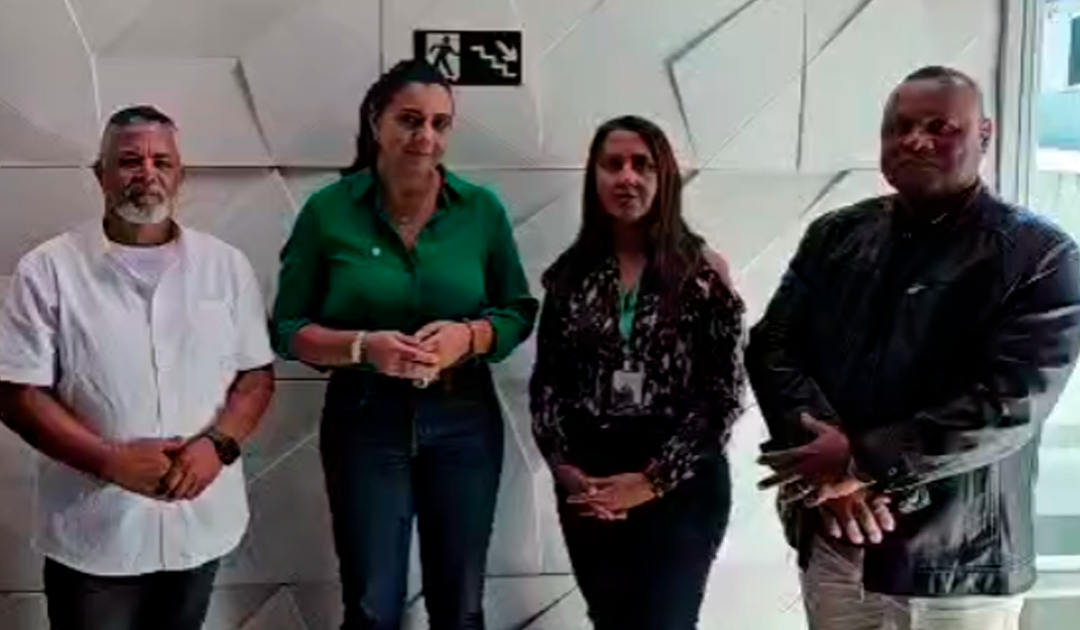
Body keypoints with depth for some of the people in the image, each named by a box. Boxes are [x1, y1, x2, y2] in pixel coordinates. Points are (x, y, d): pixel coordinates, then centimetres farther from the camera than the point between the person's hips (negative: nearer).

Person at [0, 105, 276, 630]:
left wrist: (218, 444, -15)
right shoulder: (49, 270, -6)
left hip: (200, 522, 3)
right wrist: (111, 460, -19)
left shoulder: (226, 265, 2)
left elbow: (256, 375, 4)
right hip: (94, 534, -2)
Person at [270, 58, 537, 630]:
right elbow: (288, 329, -2)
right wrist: (362, 347, -20)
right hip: (364, 421, -1)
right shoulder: (328, 211, -6)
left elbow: (519, 312, 4)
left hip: (464, 421, 2)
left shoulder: (482, 209, -2)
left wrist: (469, 336, -17)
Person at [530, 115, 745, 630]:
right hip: (588, 488, 3)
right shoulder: (571, 273, 4)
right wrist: (565, 468, -7)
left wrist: (654, 479, -13)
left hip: (679, 485, -3)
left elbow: (724, 393, -8)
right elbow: (546, 382, 6)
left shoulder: (702, 270, -5)